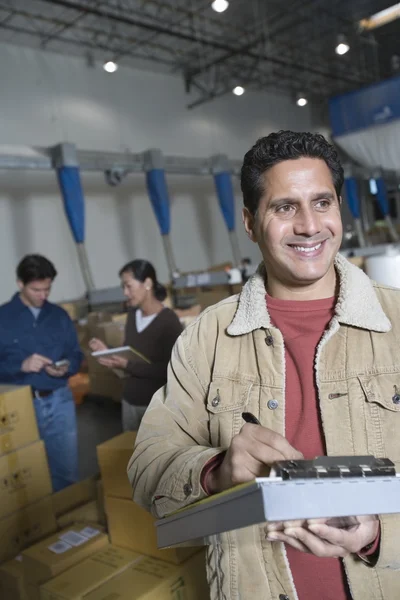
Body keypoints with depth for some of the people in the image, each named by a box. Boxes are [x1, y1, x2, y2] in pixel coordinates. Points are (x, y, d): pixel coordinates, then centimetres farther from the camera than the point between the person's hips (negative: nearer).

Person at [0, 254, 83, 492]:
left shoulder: (60, 315, 6)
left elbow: (76, 355, 9)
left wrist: (66, 368, -12)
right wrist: (22, 366, -23)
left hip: (60, 400, 3)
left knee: (67, 472, 12)